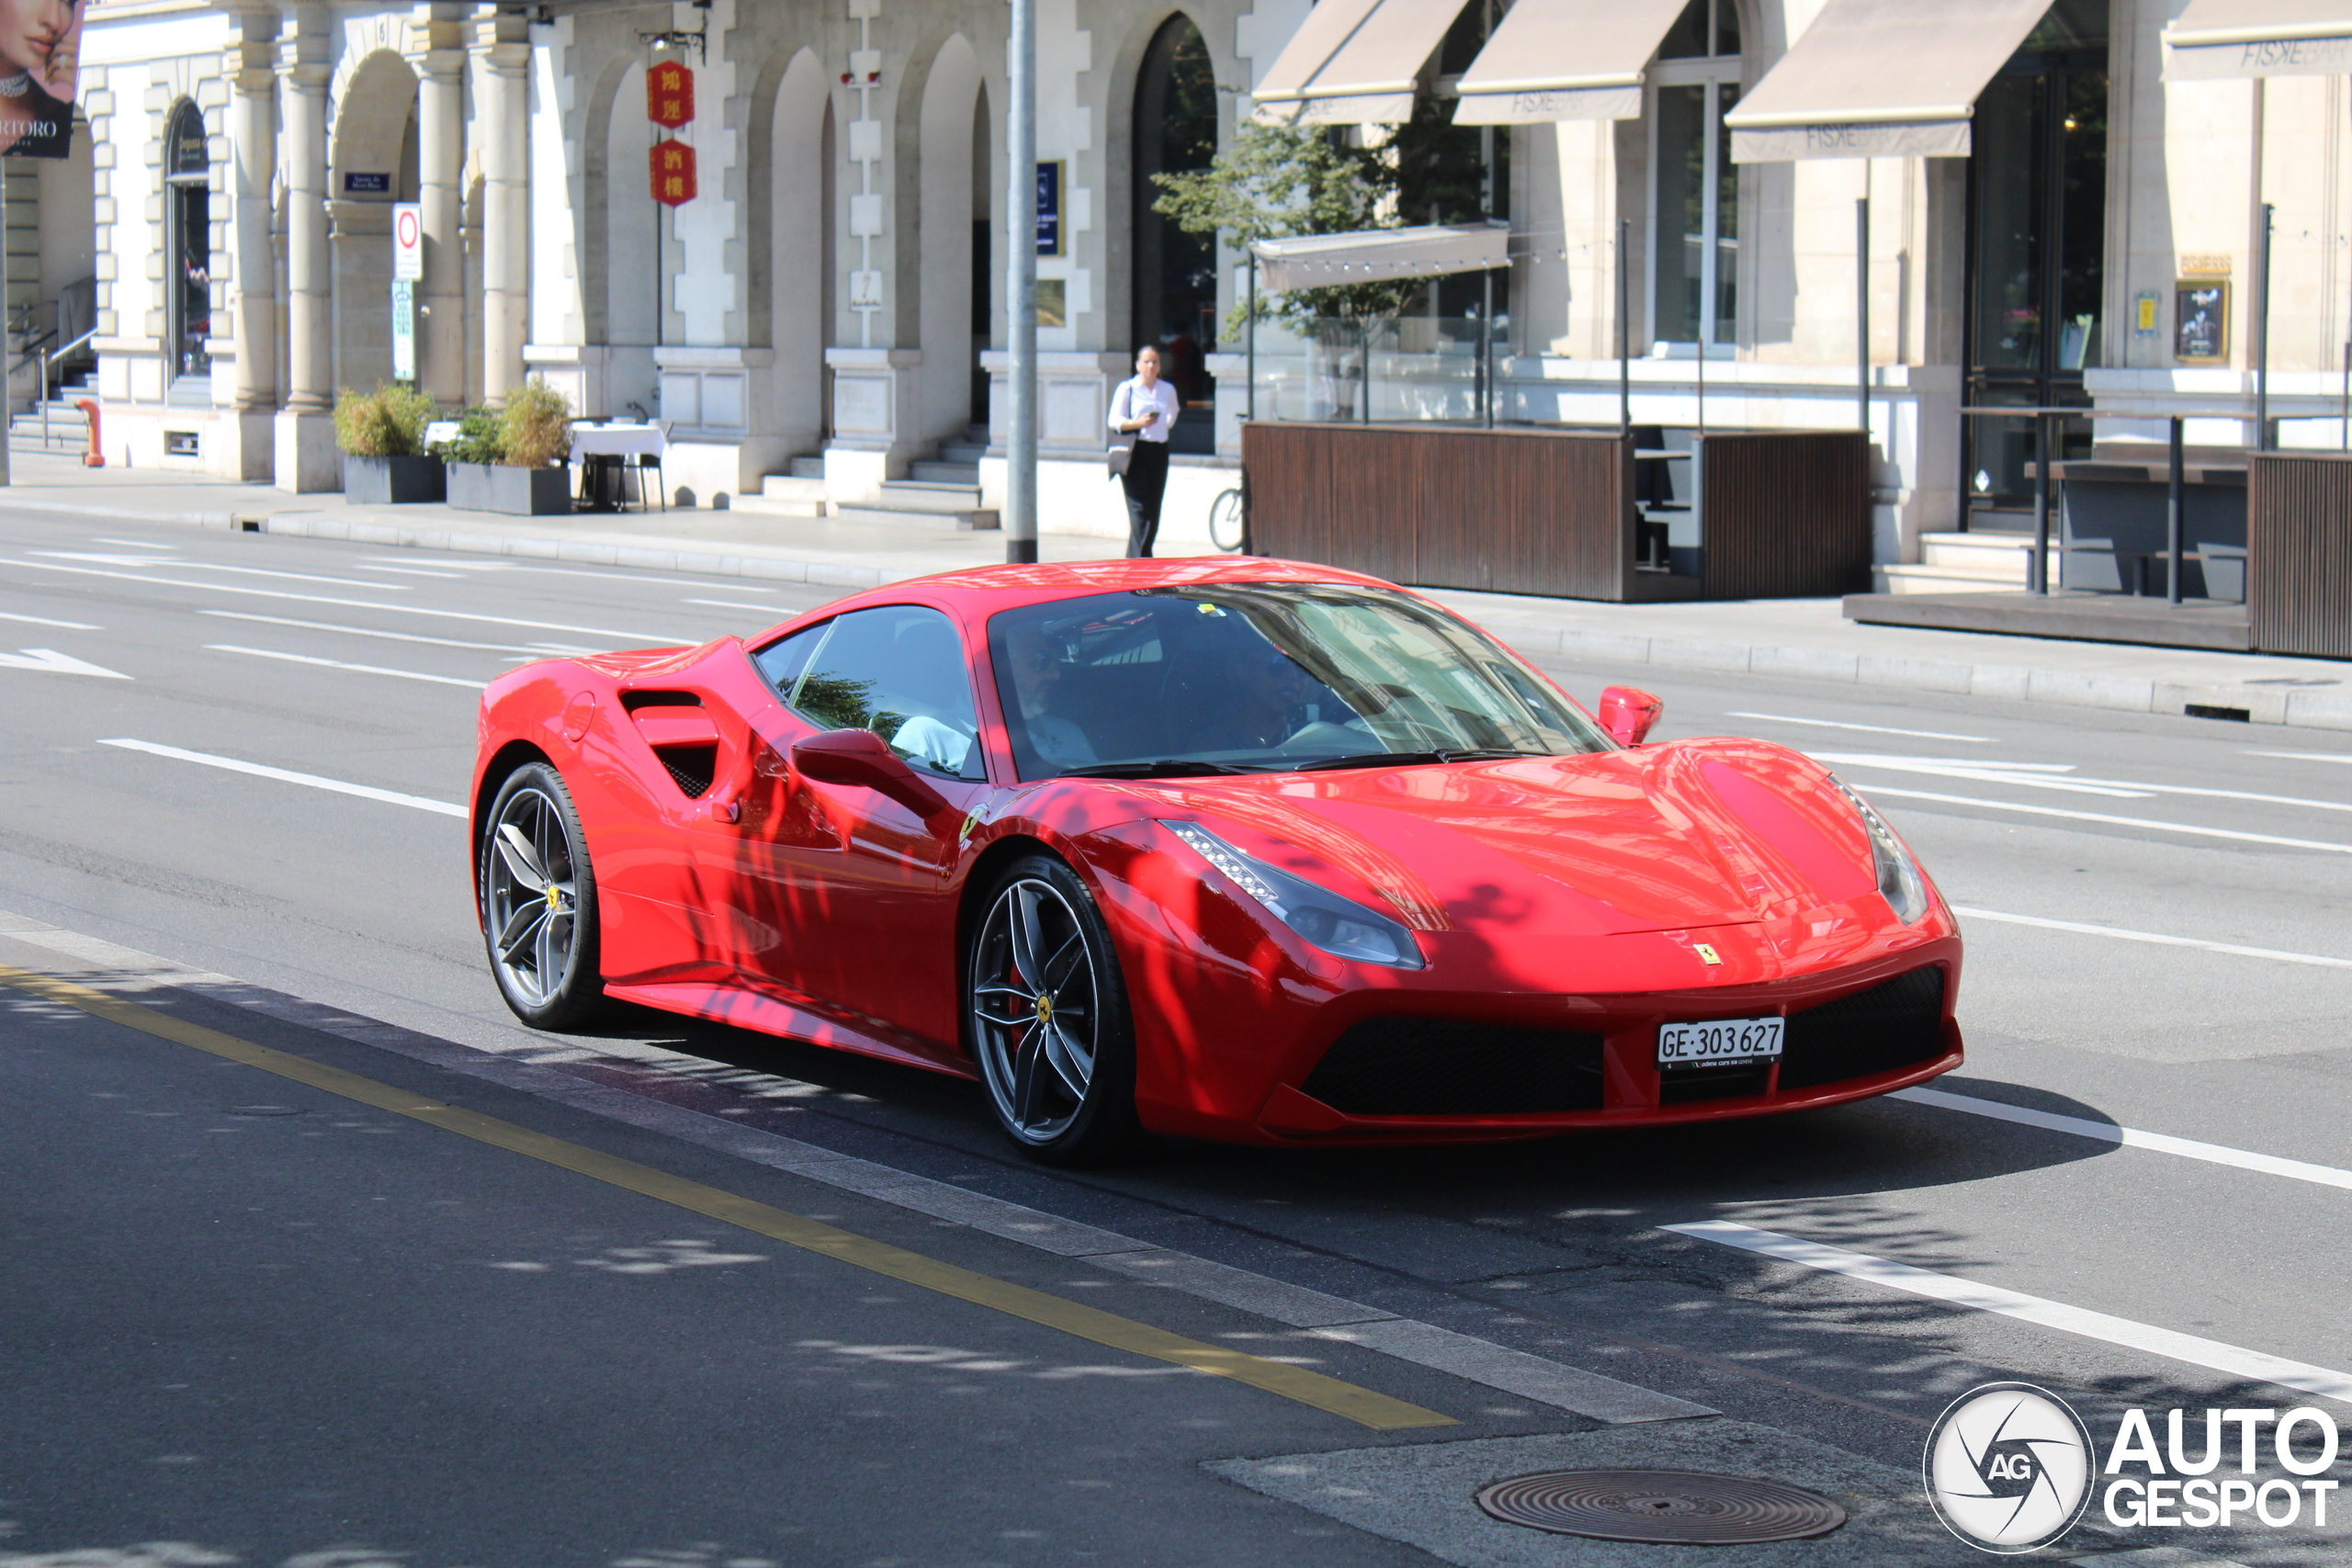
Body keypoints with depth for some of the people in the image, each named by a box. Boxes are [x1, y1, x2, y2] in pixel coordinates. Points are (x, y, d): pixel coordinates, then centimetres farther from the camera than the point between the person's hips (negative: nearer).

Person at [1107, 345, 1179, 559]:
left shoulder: (1168, 390, 12)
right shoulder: (1126, 389, -1)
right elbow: (1114, 421, -5)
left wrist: (1161, 426, 15)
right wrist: (1137, 423, -19)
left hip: (1159, 452, 5)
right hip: (1134, 452, -5)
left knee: (1154, 511, 3)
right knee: (1139, 509, -14)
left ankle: (1138, 557, 11)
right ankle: (1138, 558, -17)